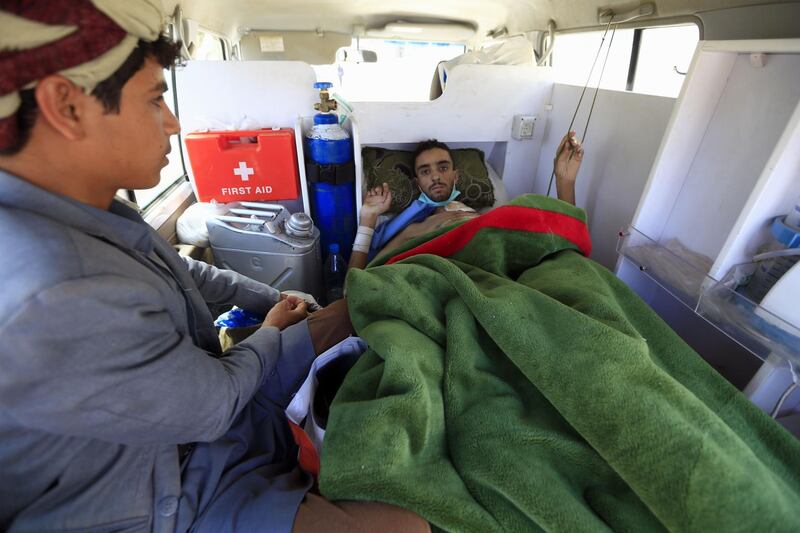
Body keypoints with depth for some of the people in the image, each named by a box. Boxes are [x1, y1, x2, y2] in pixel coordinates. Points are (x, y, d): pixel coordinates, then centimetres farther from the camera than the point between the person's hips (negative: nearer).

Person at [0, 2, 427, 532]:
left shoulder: (93, 216, -6)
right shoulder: (52, 301, -38)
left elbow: (181, 270, 11)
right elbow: (212, 406, -25)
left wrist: (270, 297, 11)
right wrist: (273, 331, -6)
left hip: (206, 403, 9)